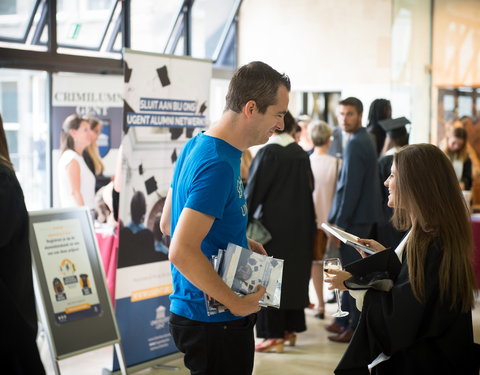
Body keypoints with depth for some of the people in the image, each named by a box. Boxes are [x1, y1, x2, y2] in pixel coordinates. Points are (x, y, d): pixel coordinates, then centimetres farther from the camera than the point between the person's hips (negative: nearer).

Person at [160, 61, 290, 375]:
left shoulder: (197, 146, 7)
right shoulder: (218, 165, -23)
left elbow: (168, 224, 17)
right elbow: (181, 252, -30)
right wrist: (237, 303, -20)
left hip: (193, 310, 10)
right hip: (215, 322, -10)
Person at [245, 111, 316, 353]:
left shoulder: (267, 153, -13)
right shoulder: (302, 155, 4)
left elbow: (254, 190, -12)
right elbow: (309, 188, 11)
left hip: (273, 223, -6)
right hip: (300, 224, 6)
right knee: (295, 273, 14)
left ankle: (274, 335, 3)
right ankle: (291, 329, 21)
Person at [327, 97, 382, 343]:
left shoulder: (355, 145, -17)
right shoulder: (364, 140, 14)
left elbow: (351, 187, -21)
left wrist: (339, 222, -17)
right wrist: (338, 219, 19)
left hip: (355, 218, -10)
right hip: (361, 215, 10)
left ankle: (356, 328, 4)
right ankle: (344, 320, 26)